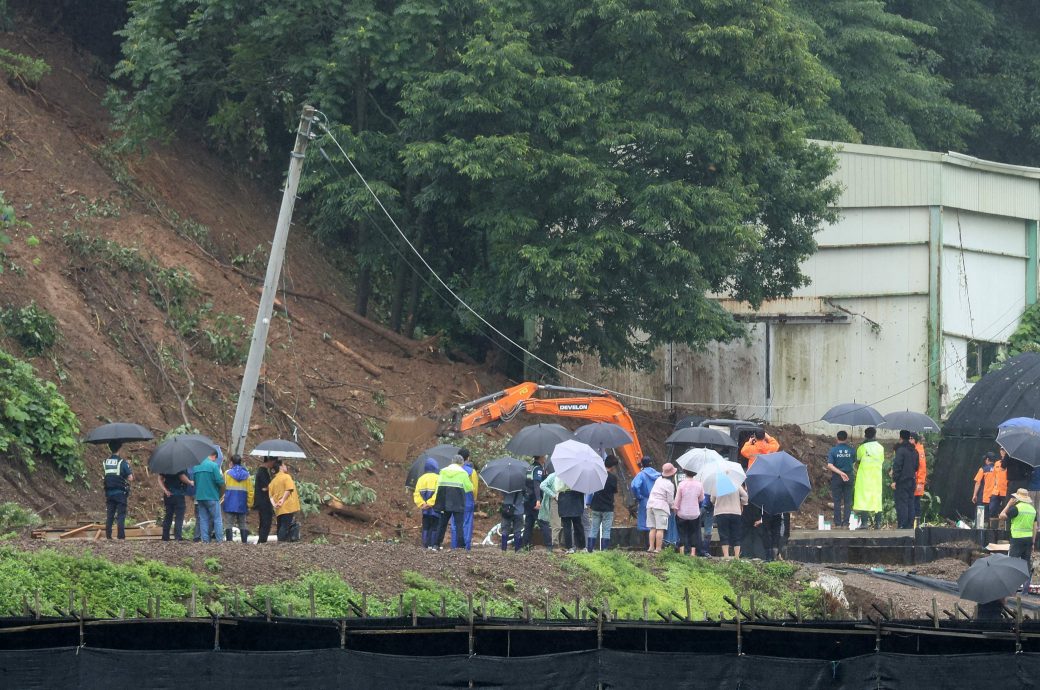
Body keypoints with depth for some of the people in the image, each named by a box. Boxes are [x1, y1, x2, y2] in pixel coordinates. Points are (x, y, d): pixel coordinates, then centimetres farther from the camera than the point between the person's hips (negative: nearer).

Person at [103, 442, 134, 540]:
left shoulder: (105, 462, 2)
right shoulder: (122, 462, -11)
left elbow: (103, 476, 9)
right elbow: (130, 478, -11)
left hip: (109, 492, 4)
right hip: (120, 492, -4)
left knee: (109, 515, 10)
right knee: (121, 515, 1)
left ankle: (108, 535, 9)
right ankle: (120, 535, -4)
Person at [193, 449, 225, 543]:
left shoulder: (196, 466, 7)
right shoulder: (214, 465, -11)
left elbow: (193, 481, 12)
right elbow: (220, 481, -16)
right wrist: (222, 477, 6)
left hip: (199, 497, 5)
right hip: (212, 496, -5)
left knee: (203, 519, 9)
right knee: (217, 519, 0)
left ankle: (205, 539, 6)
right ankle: (219, 540, -4)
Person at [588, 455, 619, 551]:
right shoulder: (613, 477, -11)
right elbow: (615, 492, -1)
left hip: (596, 507, 4)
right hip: (608, 508, -4)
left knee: (593, 529, 9)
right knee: (606, 530, 2)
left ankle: (590, 548, 6)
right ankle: (604, 549, 0)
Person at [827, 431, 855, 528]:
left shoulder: (833, 450, -6)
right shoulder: (851, 450, -3)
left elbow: (829, 465, -14)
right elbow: (854, 464, 1)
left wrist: (840, 473, -15)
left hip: (837, 477, -1)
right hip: (849, 477, 1)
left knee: (837, 501, 5)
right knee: (848, 501, 6)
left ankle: (838, 523, 5)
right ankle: (846, 523, 5)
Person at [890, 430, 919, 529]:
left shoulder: (901, 450, -13)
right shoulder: (914, 451, 12)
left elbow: (897, 466, -16)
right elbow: (917, 466, 20)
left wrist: (894, 480, -14)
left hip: (902, 480, -8)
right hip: (912, 480, 8)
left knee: (901, 503, -6)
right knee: (910, 503, 11)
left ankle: (902, 525, -10)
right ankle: (910, 524, 11)